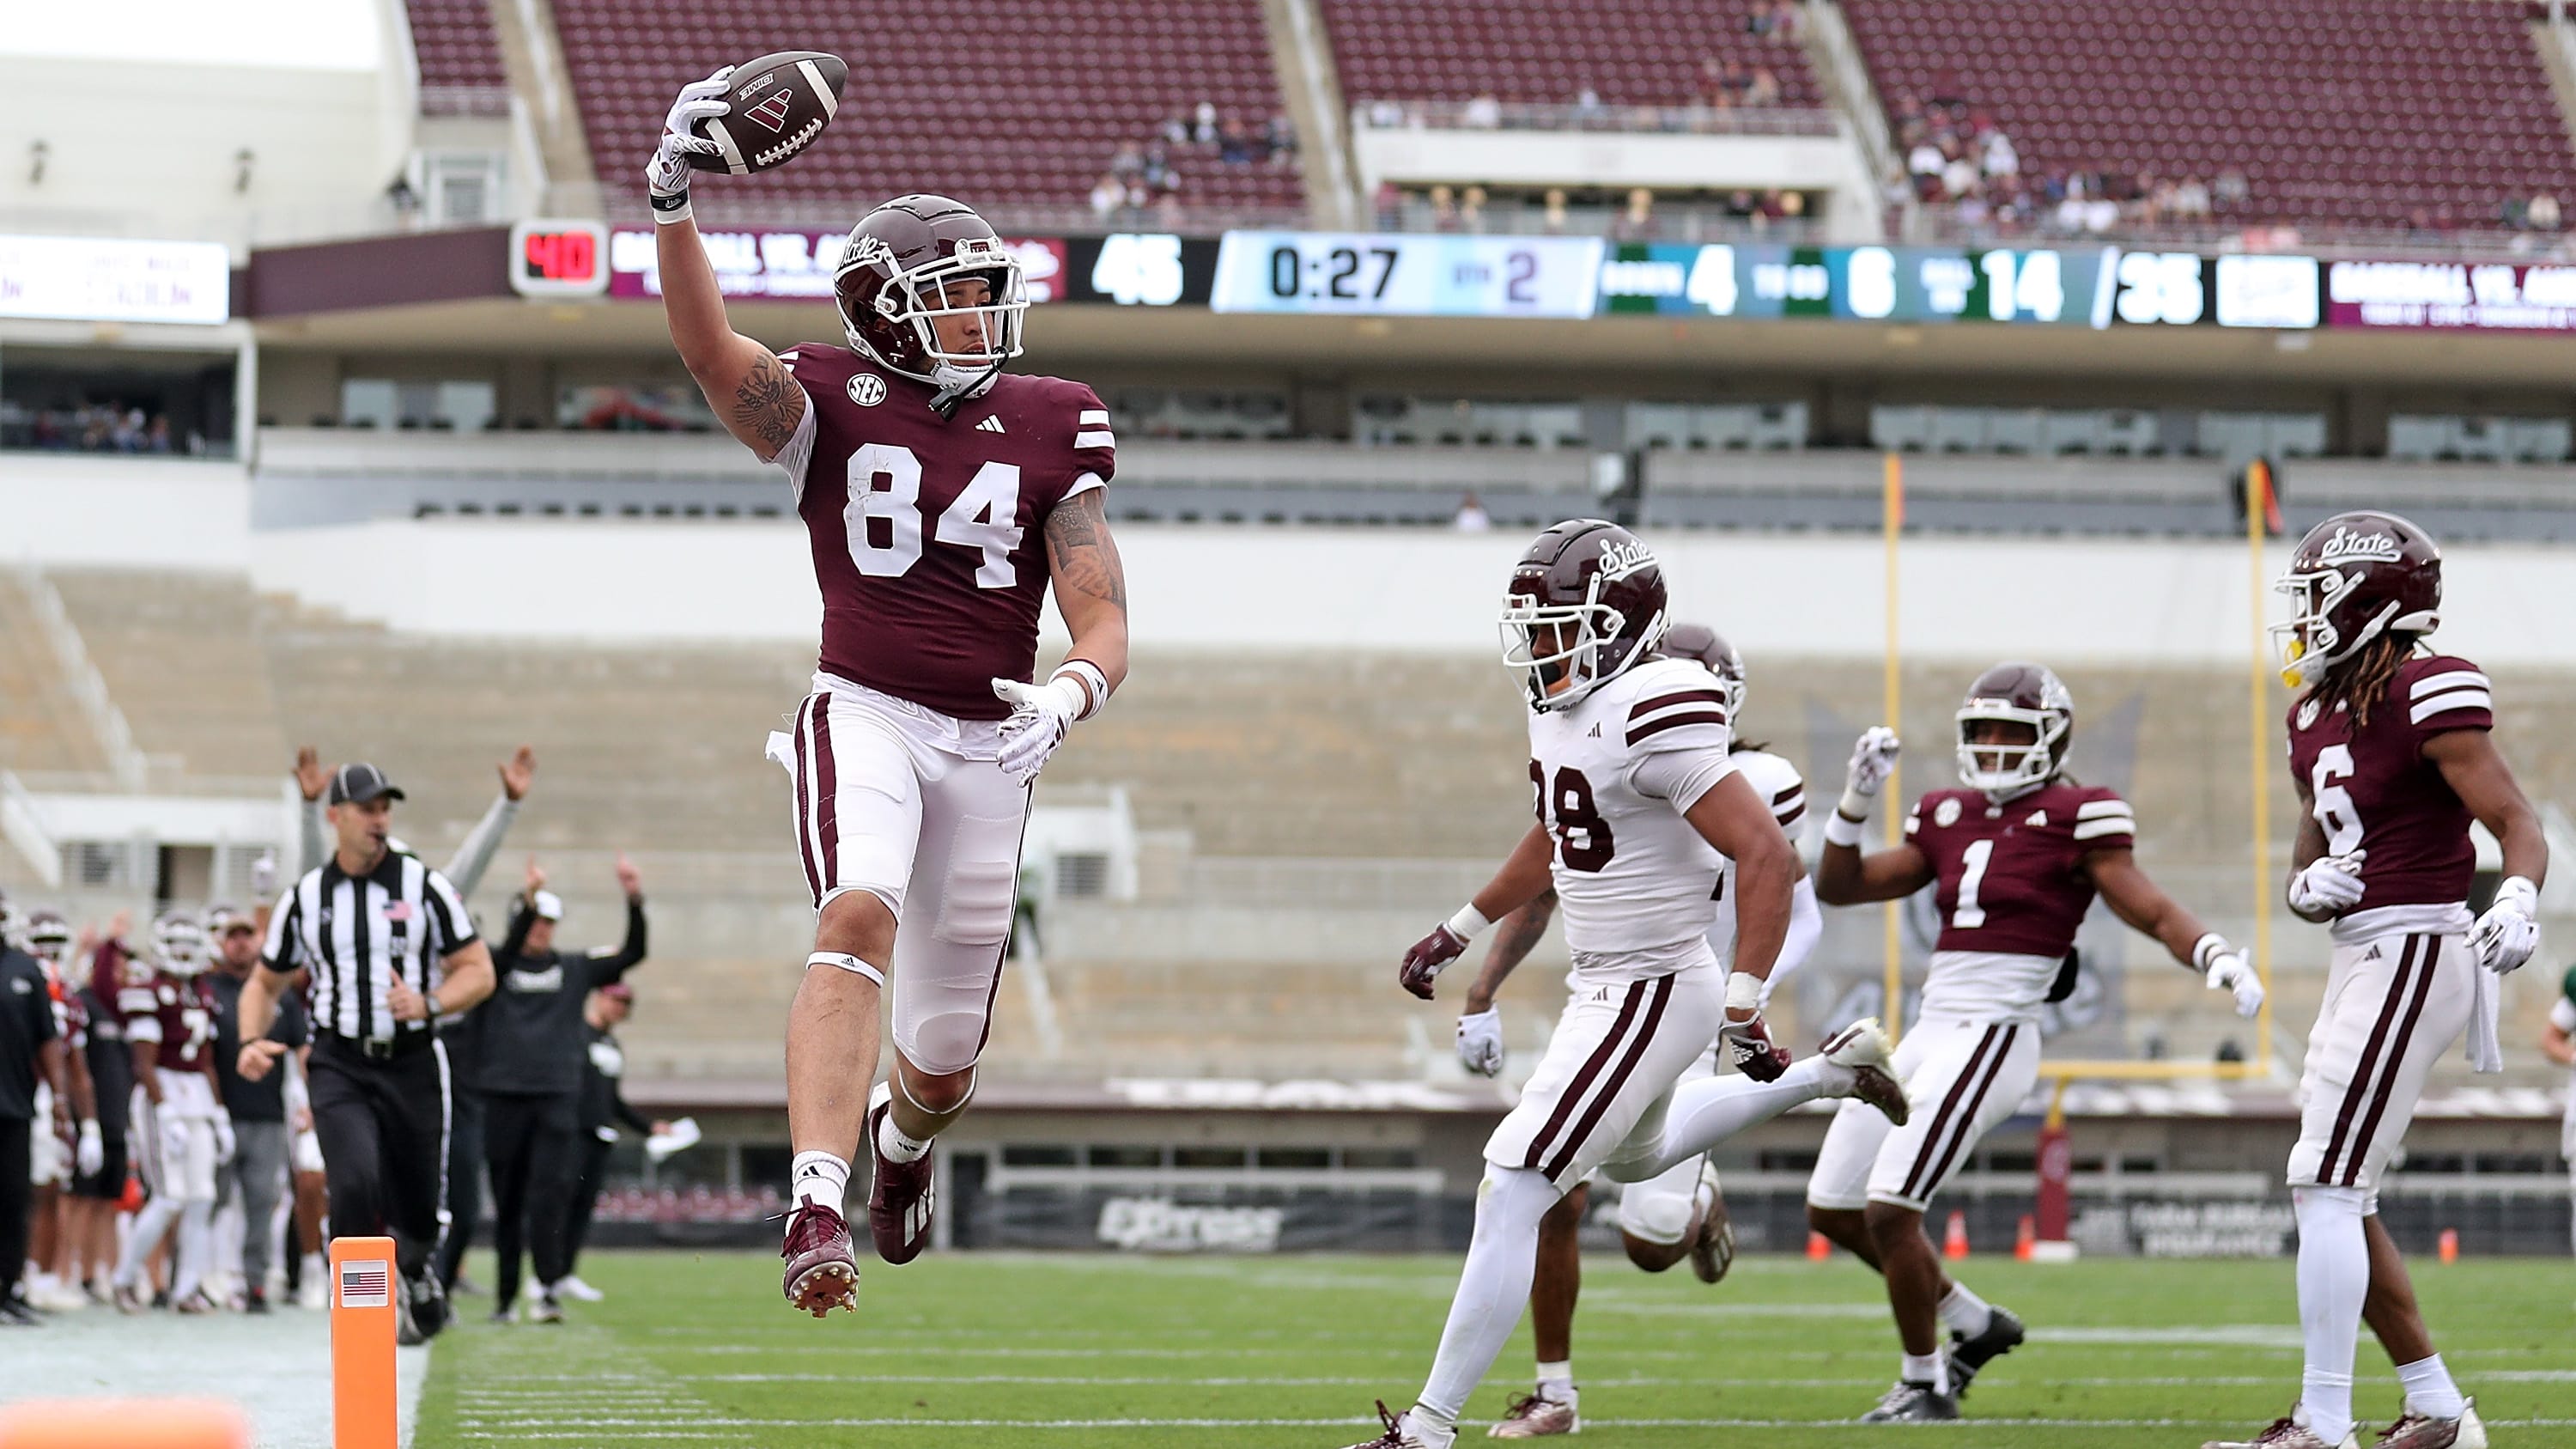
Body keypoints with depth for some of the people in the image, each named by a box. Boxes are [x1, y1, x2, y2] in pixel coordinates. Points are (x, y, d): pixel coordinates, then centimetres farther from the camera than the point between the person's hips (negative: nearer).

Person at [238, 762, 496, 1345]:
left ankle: (418, 1273, 42)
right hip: (339, 1067, 0)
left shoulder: (424, 887, 1)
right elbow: (265, 983, 16)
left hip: (412, 1065, 0)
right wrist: (251, 1042, -3)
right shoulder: (305, 898, 6)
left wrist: (428, 1004, -19)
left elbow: (478, 971, 1)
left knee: (419, 1211, 7)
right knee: (356, 1183, -24)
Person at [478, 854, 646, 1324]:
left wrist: (635, 900, -13)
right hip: (505, 1094, -1)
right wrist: (529, 899, -33)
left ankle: (547, 1288, -18)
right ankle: (505, 1297, 14)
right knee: (507, 1202, 5)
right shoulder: (497, 965, 5)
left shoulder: (577, 968, 11)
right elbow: (507, 951, -18)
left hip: (559, 1096, 1)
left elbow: (633, 953, 3)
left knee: (552, 1192, -14)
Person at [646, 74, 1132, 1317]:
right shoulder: (830, 408, -1)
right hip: (866, 716, -3)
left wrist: (1067, 697, -21)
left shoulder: (1049, 431, 5)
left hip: (988, 746, 3)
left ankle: (902, 1137, 50)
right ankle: (815, 1211, -42)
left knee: (943, 1061, 12)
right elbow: (706, 346, -22)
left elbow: (1103, 626, 2)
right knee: (859, 921, -34)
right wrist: (674, 201, -37)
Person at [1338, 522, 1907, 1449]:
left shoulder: (1653, 718, -25)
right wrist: (1457, 934, 27)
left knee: (1509, 1198, -11)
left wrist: (1743, 1007, -30)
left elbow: (1769, 857, -27)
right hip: (1602, 985, 10)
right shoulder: (1560, 709, 4)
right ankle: (1833, 1073, 46)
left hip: (1650, 996, -10)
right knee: (1635, 1158, 36)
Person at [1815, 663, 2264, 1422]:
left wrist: (2219, 958, -27)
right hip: (1929, 1037, 8)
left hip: (1993, 1039, -8)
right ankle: (1973, 1324, 28)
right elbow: (1837, 887, 16)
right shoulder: (1951, 820, 15)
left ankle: (1925, 1384, 5)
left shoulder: (2074, 820, -4)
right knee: (1831, 1210, 11)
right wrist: (1857, 800, 1)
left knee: (1888, 1211, -14)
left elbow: (2156, 914, -8)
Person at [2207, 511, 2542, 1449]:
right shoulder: (2318, 716, 13)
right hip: (2361, 958, 10)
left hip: (2413, 954, -10)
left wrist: (2517, 904, -33)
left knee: (2327, 1185, -12)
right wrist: (2307, 887, -1)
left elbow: (2519, 825, -14)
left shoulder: (2428, 696, -13)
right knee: (2340, 1196, 13)